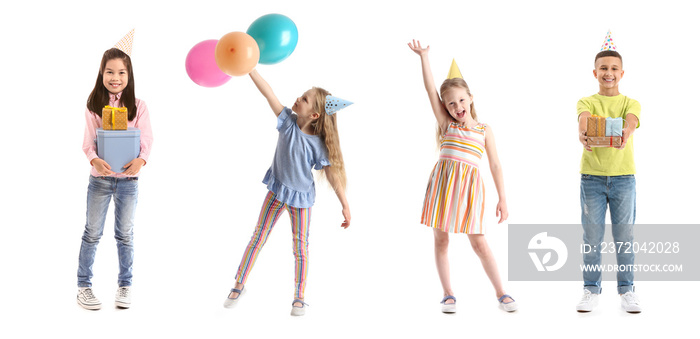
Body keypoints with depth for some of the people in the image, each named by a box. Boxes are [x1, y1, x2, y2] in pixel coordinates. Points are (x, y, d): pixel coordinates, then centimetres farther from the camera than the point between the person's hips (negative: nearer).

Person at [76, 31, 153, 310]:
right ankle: (83, 285, 15)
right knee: (92, 233, 7)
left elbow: (146, 139, -8)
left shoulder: (138, 106, -2)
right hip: (100, 178, 0)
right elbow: (88, 141, -6)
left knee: (125, 234, 10)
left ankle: (125, 285, 20)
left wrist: (141, 159, -28)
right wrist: (94, 160, -28)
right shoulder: (94, 106, -2)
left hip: (128, 179, 0)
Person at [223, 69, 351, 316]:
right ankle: (239, 286, 19)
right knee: (258, 238, 8)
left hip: (302, 197, -2)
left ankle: (299, 298, 19)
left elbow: (333, 174, -15)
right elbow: (268, 93, -22)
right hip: (277, 191, 3)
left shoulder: (318, 144, -20)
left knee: (300, 248, 5)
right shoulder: (288, 122, -14)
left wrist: (345, 205, -14)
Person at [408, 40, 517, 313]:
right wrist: (423, 56, 0)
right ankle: (448, 295, 13)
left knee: (479, 243, -2)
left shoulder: (484, 130, 8)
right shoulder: (447, 125, 7)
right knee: (441, 240, 3)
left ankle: (501, 294, 7)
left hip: (469, 187, -1)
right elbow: (430, 89, 2)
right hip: (443, 183, 1)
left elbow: (495, 165, 8)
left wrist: (502, 199, 4)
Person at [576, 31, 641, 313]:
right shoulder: (586, 102, 5)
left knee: (625, 235, 4)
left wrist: (625, 133, -40)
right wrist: (582, 133, -41)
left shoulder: (631, 103, 7)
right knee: (591, 236, 2)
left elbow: (631, 120, -15)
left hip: (623, 176, 1)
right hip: (591, 176, 0)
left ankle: (627, 290, 15)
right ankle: (591, 290, 12)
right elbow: (584, 118, -17)